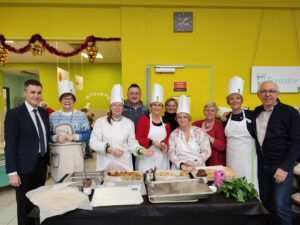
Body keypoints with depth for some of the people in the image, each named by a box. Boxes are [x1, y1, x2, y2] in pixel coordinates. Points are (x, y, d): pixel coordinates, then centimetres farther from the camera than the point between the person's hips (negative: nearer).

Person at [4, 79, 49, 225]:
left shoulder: (44, 113, 8)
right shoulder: (14, 114, -10)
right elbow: (10, 145, -13)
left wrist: (49, 160, 12)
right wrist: (12, 172, -16)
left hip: (41, 163, 6)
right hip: (25, 167, -5)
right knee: (25, 206, 9)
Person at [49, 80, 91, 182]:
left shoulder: (81, 115, 0)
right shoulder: (53, 116, 7)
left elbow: (88, 135, -1)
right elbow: (48, 135, 8)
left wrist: (74, 137, -16)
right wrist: (56, 138, -11)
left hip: (75, 153, -2)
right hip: (58, 154, 2)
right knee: (59, 181, 4)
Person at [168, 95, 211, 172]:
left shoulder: (200, 132, 3)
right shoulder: (173, 134, 7)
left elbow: (206, 151, 1)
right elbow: (171, 153, 0)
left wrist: (195, 163, -13)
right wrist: (181, 165, -15)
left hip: (198, 168, 0)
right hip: (179, 169, 0)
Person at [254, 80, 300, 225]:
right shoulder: (256, 112, 5)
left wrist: (285, 167, -17)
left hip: (281, 167, -5)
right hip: (262, 165, 5)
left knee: (280, 206, -4)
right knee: (266, 201, 15)